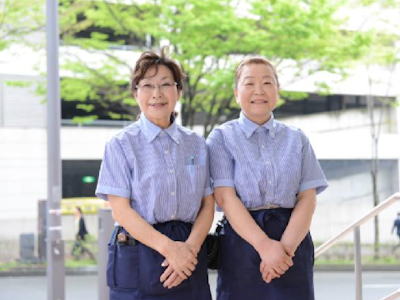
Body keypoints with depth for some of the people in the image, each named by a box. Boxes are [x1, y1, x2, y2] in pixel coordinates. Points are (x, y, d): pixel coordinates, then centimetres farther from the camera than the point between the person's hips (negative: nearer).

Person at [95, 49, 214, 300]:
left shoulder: (197, 145, 11)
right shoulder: (121, 145, 1)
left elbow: (208, 205, 6)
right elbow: (121, 210, -7)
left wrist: (190, 246, -12)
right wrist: (167, 247, -17)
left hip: (189, 256, 3)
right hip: (138, 257, -3)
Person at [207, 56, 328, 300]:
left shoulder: (297, 140, 12)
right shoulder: (222, 137, 4)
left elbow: (308, 198, 2)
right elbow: (225, 198, -7)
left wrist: (285, 246, -14)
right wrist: (264, 245, -18)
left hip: (293, 242, 2)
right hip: (242, 242, -2)